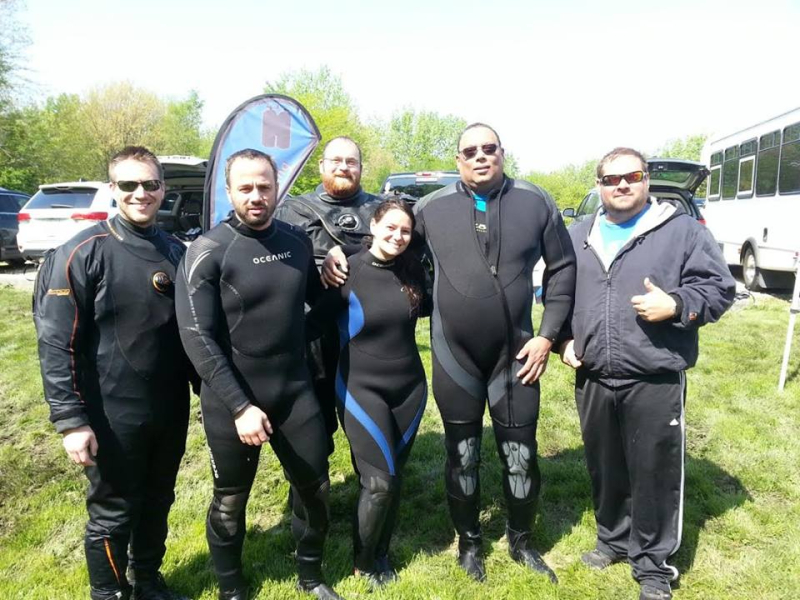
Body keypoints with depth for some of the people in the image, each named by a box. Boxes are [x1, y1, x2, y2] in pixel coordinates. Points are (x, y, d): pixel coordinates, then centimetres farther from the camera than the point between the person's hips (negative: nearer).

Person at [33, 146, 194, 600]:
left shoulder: (177, 253, 6)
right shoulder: (83, 254, -11)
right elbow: (56, 344, -13)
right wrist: (71, 419, -17)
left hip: (171, 412, 5)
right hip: (114, 416, -5)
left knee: (157, 504, 20)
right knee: (113, 515, 11)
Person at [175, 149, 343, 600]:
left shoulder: (297, 241, 2)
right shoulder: (208, 252, -13)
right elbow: (198, 338, -17)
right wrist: (239, 405, -19)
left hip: (296, 391, 4)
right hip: (233, 399, -4)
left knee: (315, 487, 14)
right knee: (231, 502, 14)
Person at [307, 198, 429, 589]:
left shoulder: (413, 270, 1)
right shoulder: (348, 271, -12)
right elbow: (316, 319, -7)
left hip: (410, 386, 4)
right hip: (362, 388, -4)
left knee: (394, 476, 13)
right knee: (378, 480, -3)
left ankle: (381, 554, 34)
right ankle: (363, 562, 22)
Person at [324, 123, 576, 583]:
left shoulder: (536, 202, -1)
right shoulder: (432, 208, 0)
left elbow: (563, 268, 3)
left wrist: (548, 334, -3)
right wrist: (341, 252, -8)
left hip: (517, 355, 0)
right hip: (454, 357, 0)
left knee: (521, 456, 12)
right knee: (462, 457, 15)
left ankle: (522, 541, 38)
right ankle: (470, 542, 38)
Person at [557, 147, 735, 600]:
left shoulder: (682, 230, -1)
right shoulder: (579, 237, 12)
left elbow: (720, 287, -3)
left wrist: (676, 305, -20)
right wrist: (565, 339, 7)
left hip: (656, 380, -4)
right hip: (593, 380, 4)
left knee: (655, 473, 5)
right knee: (605, 469, 18)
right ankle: (613, 539, 39)